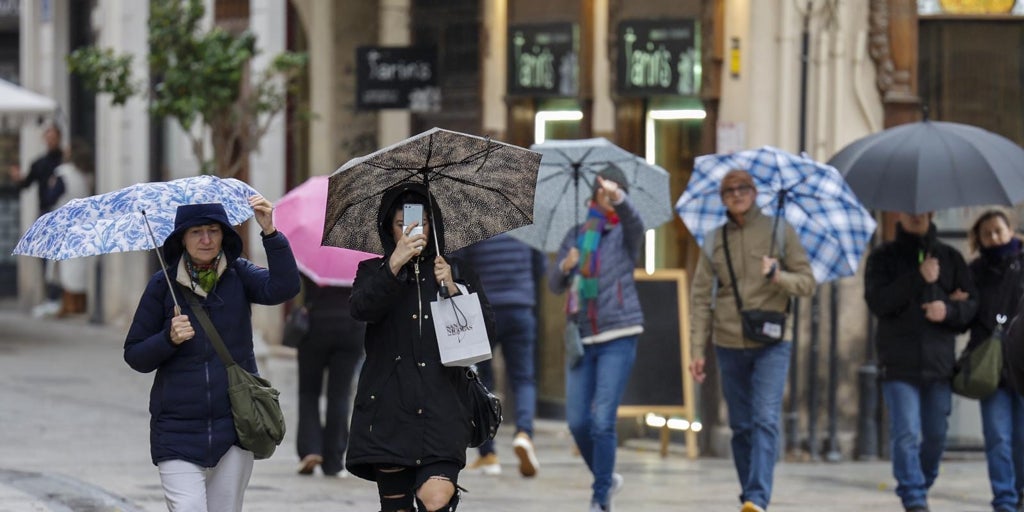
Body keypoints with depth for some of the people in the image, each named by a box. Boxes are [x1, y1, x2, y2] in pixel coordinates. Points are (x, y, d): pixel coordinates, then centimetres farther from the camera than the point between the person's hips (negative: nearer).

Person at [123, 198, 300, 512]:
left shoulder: (238, 275, 4)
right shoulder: (163, 285, 1)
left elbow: (283, 288, -17)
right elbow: (134, 356, 4)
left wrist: (270, 233, -27)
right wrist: (169, 339, -15)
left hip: (234, 424, 1)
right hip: (178, 430, -1)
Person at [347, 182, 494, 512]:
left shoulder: (458, 274, 15)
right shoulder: (374, 272, 13)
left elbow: (486, 332, 5)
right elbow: (361, 310, -9)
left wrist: (452, 290, -9)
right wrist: (394, 265, -20)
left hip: (441, 408, 0)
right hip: (388, 407, 0)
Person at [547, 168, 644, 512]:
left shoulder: (624, 234, 0)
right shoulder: (575, 236, 12)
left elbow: (633, 219, -25)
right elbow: (554, 285, 9)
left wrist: (618, 196, -45)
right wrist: (565, 267, -14)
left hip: (618, 337, -4)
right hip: (582, 339, 5)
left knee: (603, 420, -13)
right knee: (577, 422, 3)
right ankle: (605, 477, 27)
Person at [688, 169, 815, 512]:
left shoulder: (780, 232, 3)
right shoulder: (714, 241, 8)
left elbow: (808, 283, 2)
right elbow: (701, 298, 6)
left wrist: (778, 276, -19)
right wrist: (697, 350, 0)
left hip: (772, 344, -3)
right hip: (730, 344, 3)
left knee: (765, 420, -16)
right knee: (741, 426, 6)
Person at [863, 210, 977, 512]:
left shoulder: (950, 258, 12)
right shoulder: (883, 258, 5)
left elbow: (971, 304, 10)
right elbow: (877, 302, -9)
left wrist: (949, 310, -12)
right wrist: (918, 279, -16)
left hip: (940, 362, 3)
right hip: (899, 364, -3)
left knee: (936, 435, 8)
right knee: (906, 434, -11)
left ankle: (922, 486, 28)